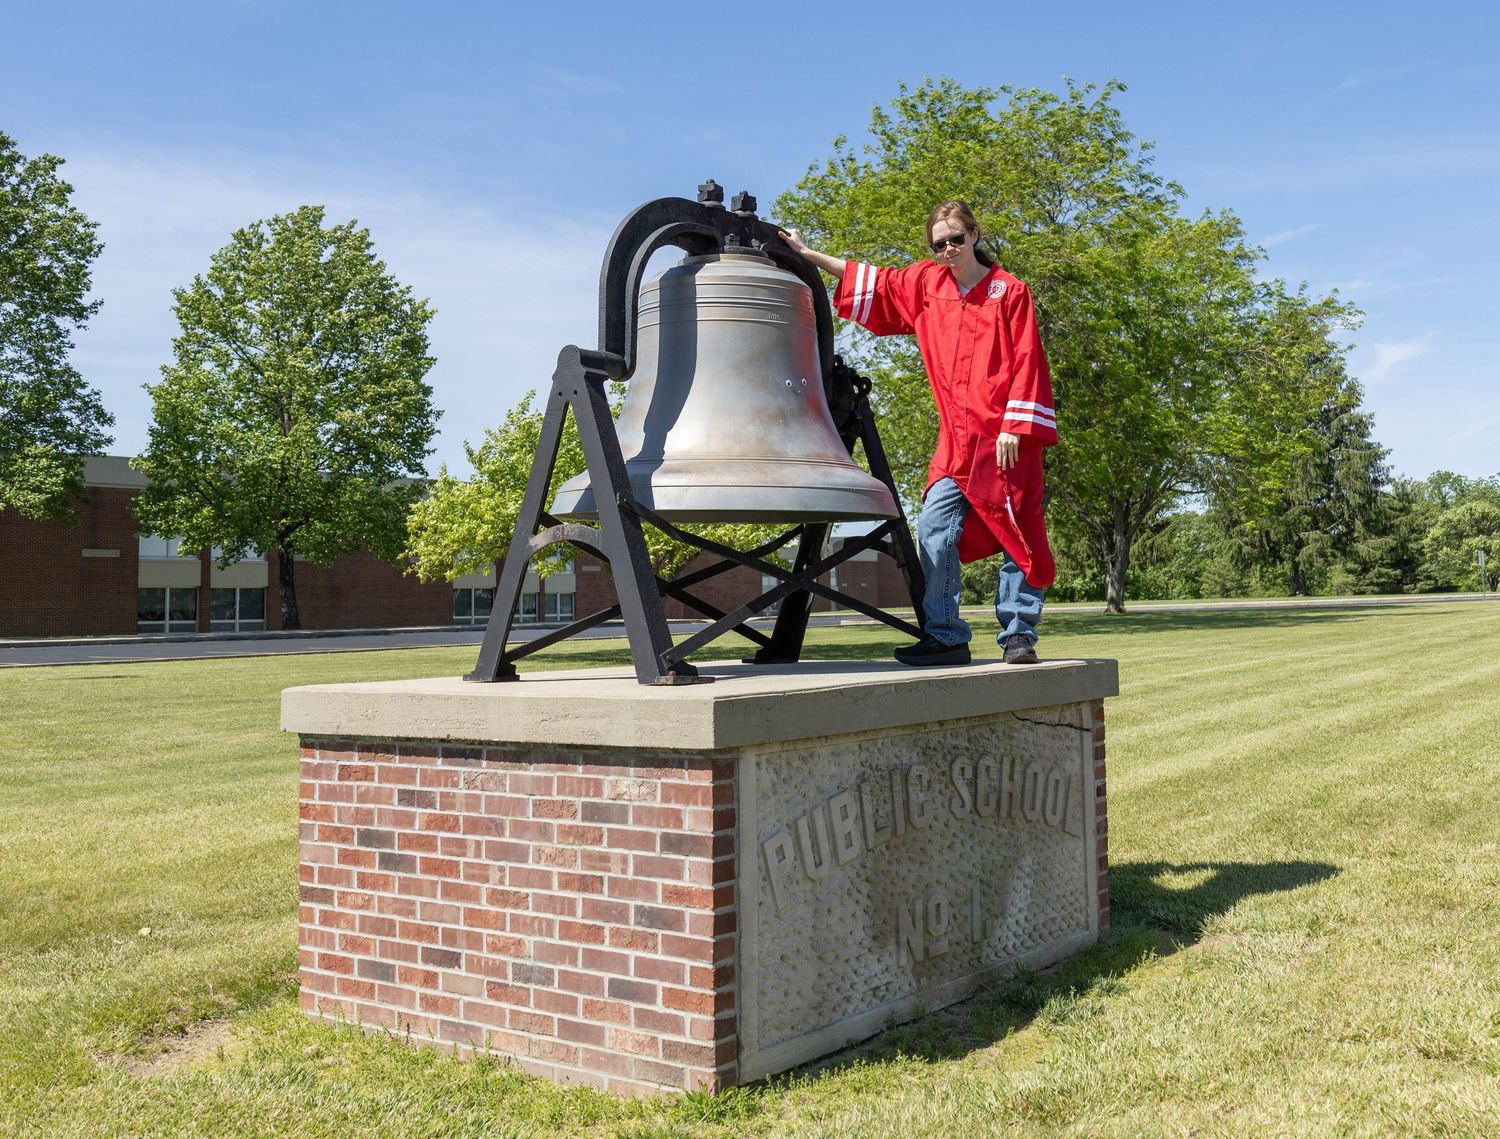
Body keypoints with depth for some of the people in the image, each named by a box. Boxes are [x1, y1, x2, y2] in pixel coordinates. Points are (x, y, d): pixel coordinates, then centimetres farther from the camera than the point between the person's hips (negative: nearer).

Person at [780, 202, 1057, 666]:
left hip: (1006, 439, -4)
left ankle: (1019, 636, 7)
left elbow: (1026, 363, -6)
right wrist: (807, 254, 21)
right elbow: (874, 283, 21)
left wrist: (1014, 427, -13)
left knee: (1019, 536, -1)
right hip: (956, 440, 5)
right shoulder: (925, 283, 11)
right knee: (935, 531, -2)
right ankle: (944, 637, 3)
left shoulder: (1009, 291, -2)